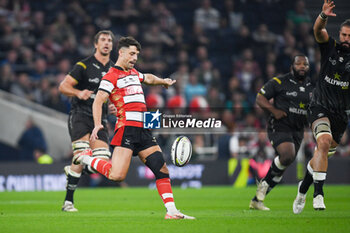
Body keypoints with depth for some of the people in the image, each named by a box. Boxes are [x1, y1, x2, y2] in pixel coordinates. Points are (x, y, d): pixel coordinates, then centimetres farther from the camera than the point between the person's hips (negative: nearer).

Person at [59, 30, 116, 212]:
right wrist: (79, 93, -20)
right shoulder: (84, 66, -2)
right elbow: (63, 86, -2)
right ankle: (68, 201, -9)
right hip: (80, 115, -5)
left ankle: (72, 170, 19)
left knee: (103, 161, -9)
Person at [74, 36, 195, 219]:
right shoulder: (111, 76, -2)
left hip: (143, 130, 8)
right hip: (126, 127, -8)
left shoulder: (134, 73, 23)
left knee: (161, 169, -1)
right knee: (116, 175, -19)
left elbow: (148, 78, 48)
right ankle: (87, 158, 5)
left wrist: (163, 81, 60)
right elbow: (98, 101, -13)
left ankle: (171, 211, 0)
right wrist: (97, 125, -26)